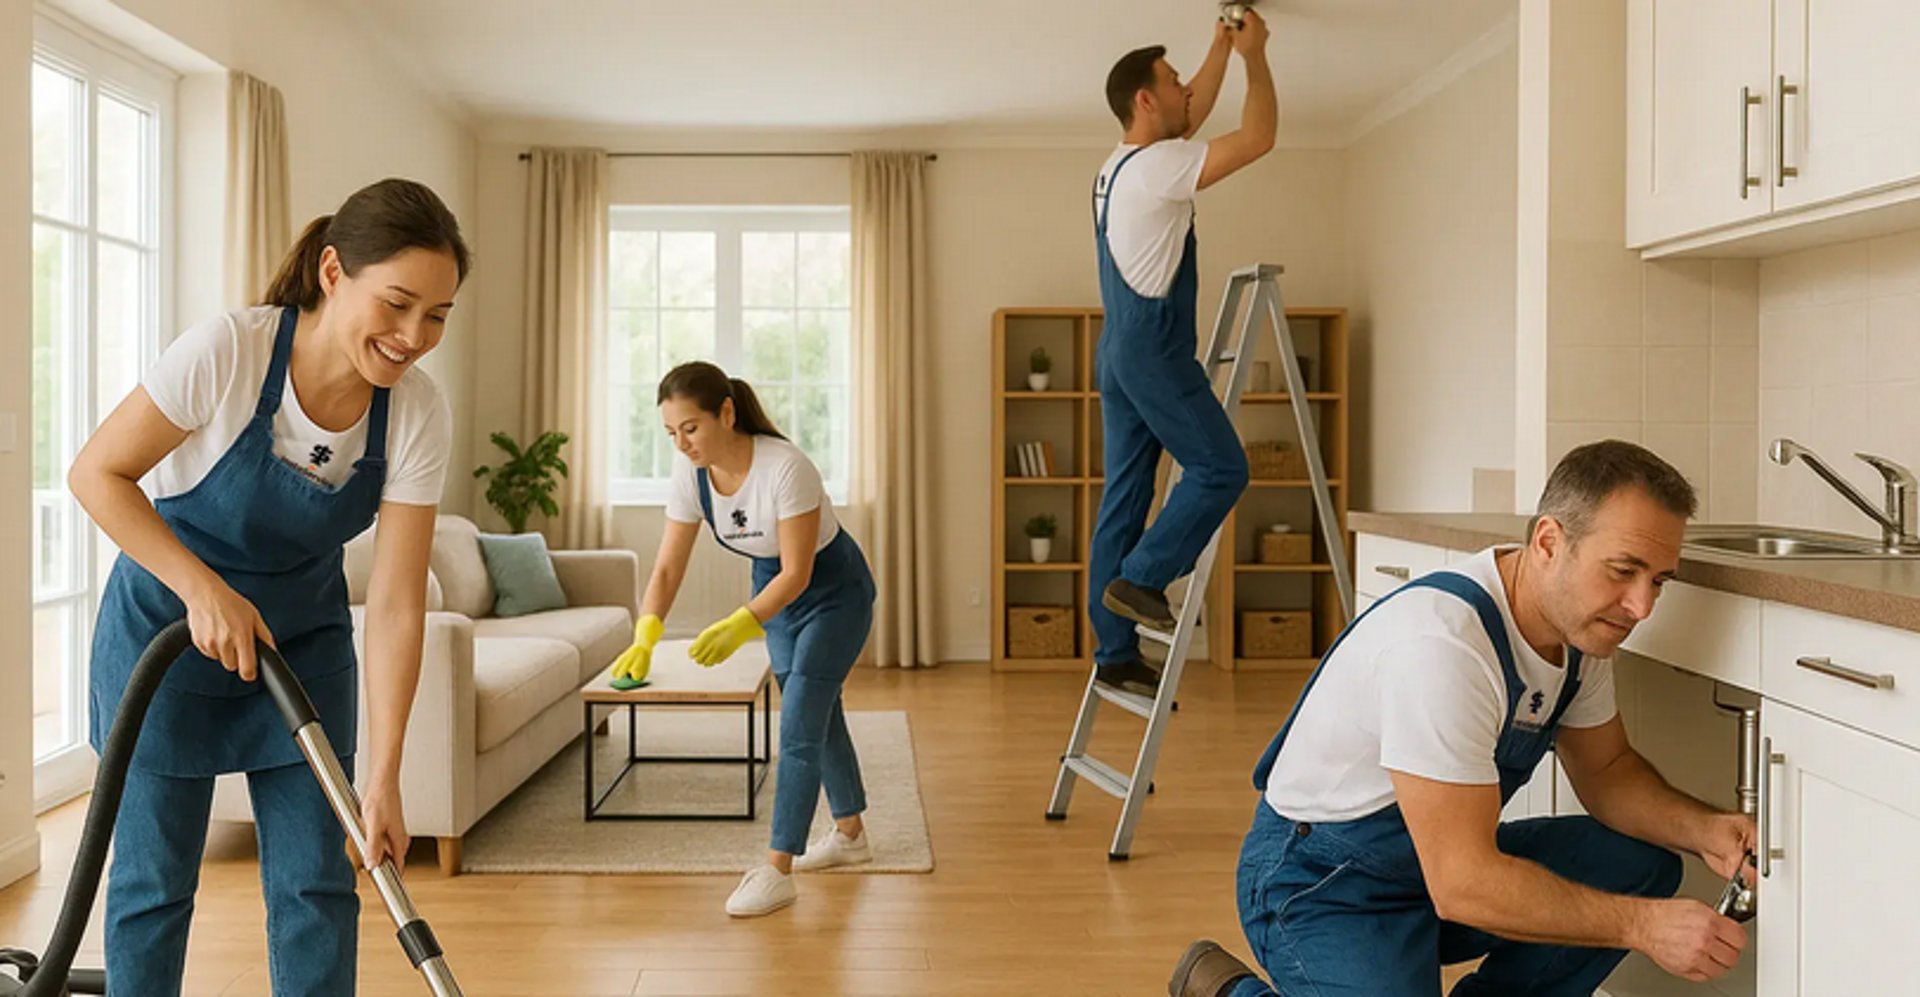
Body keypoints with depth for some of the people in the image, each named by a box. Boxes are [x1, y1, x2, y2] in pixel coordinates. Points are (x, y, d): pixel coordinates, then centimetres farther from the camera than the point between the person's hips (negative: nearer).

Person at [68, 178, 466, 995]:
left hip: (301, 641, 3)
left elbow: (396, 605, -18)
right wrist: (204, 591, -26)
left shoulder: (418, 414, -19)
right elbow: (97, 474, -15)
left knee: (314, 881, 3)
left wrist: (384, 775, -21)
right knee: (154, 878, 6)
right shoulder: (225, 351, -28)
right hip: (165, 625, -2)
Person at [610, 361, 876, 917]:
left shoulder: (785, 468, -35)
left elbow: (798, 573, -29)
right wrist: (645, 637, -25)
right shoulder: (690, 472, -16)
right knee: (818, 713, 16)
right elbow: (668, 566, -12)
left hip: (834, 591, -6)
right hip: (773, 585, 6)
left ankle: (777, 871, -5)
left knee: (799, 724, -12)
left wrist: (739, 627, -39)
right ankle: (850, 835, 33)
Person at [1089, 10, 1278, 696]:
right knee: (1220, 468, -2)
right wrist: (1256, 56, 1)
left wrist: (1221, 49, 32)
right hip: (1154, 350, -10)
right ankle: (1140, 579, -3)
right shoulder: (1157, 167, -13)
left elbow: (1195, 115, 31)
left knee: (1125, 494, 7)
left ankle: (1116, 652, 11)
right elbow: (1259, 137, -13)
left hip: (1121, 350, 10)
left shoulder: (1120, 166, 16)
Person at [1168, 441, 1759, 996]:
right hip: (1321, 880, -8)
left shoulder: (1580, 616, -3)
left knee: (1643, 866, -5)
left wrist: (1703, 831, -7)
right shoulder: (1441, 641, -32)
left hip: (1452, 855, 8)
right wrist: (1641, 925, -28)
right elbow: (1462, 884, -31)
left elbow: (1607, 769, 11)